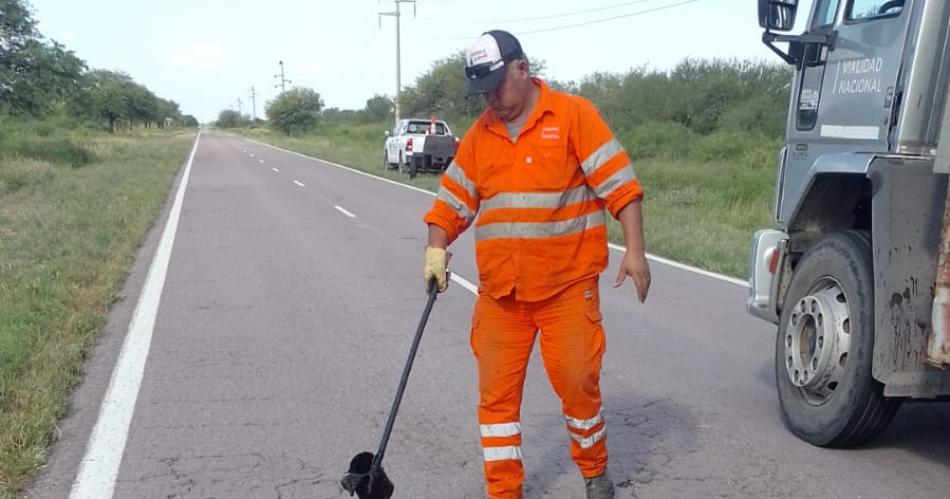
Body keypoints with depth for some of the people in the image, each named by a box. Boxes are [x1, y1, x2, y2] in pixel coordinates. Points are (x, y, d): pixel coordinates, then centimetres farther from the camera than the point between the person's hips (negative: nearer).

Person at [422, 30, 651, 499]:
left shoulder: (574, 115, -5)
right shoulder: (478, 135, 8)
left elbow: (620, 184, -8)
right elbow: (452, 201, 11)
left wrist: (634, 251, -14)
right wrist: (436, 251, -4)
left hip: (568, 287, -4)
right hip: (498, 293, 4)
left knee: (577, 384, 3)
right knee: (497, 393, 5)